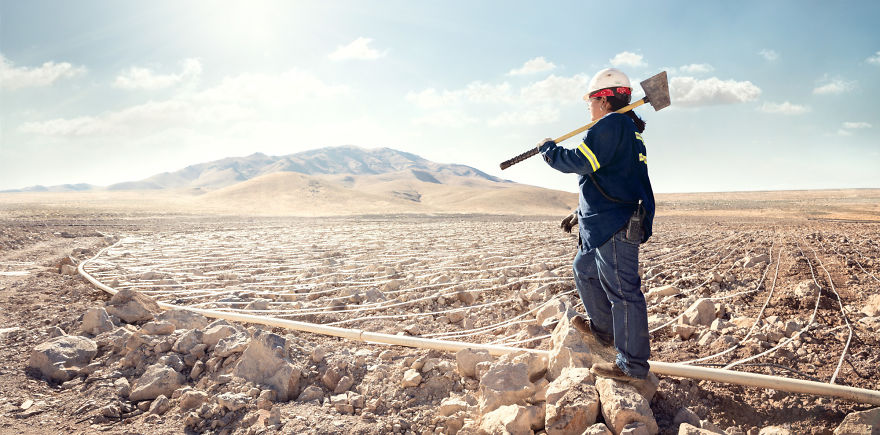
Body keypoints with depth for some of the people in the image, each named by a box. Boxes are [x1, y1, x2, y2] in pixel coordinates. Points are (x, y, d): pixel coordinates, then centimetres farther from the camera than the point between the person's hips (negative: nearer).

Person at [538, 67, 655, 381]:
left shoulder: (613, 124, -12)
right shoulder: (629, 130, 22)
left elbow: (581, 162, -21)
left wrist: (549, 150, -3)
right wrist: (580, 213, 29)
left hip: (616, 226, -11)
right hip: (602, 225, 11)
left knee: (622, 291, -7)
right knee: (584, 270, 24)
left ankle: (632, 365, 1)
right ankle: (602, 328, 38)